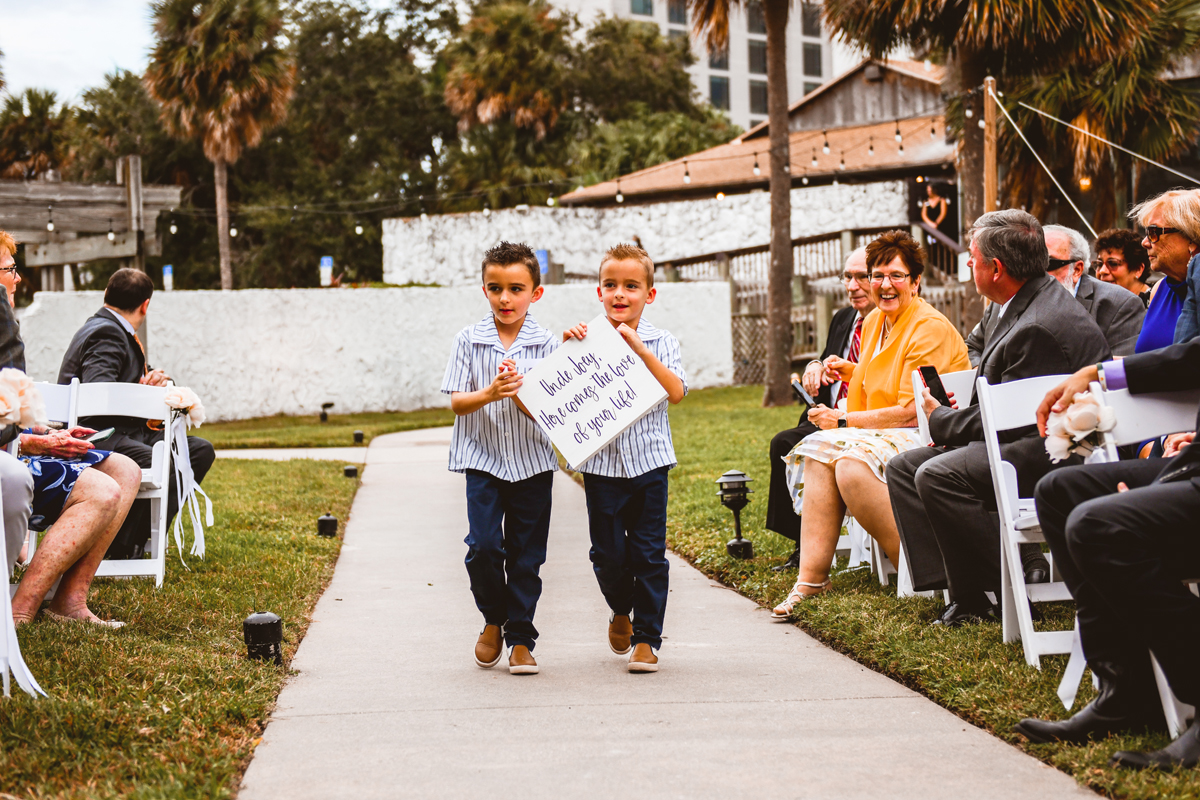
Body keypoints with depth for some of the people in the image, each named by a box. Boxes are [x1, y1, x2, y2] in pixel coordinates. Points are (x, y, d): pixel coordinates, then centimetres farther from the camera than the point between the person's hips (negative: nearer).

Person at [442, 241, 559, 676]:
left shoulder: (546, 344, -1)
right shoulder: (469, 340, 0)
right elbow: (456, 403, -3)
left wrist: (520, 392, -24)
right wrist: (490, 394, -22)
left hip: (533, 461, 0)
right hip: (483, 459, 0)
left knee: (527, 555, 4)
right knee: (483, 545, -11)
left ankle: (520, 639, 16)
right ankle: (493, 619, 15)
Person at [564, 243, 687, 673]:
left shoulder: (660, 342, 2)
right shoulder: (588, 340, 3)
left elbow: (676, 391, -13)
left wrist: (640, 349, -19)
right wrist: (567, 347, -14)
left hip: (648, 460, -1)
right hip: (602, 463, 1)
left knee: (649, 553, 1)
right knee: (608, 553, 4)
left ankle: (646, 637, 11)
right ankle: (621, 610, 33)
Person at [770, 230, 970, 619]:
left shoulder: (930, 328, -14)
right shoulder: (875, 322, 13)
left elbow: (912, 412, -19)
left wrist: (843, 420, -14)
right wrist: (851, 371, 9)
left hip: (930, 440, -9)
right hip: (886, 436, 9)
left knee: (853, 464, -31)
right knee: (820, 451, -14)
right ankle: (812, 574, -21)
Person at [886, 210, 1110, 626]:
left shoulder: (1041, 326, -24)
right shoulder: (1024, 304, 10)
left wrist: (940, 418, -6)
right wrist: (955, 419, 3)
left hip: (1056, 451, -12)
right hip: (1031, 437, 12)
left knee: (937, 475, -29)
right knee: (902, 466, 5)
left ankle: (1003, 592, -15)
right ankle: (955, 582, -7)